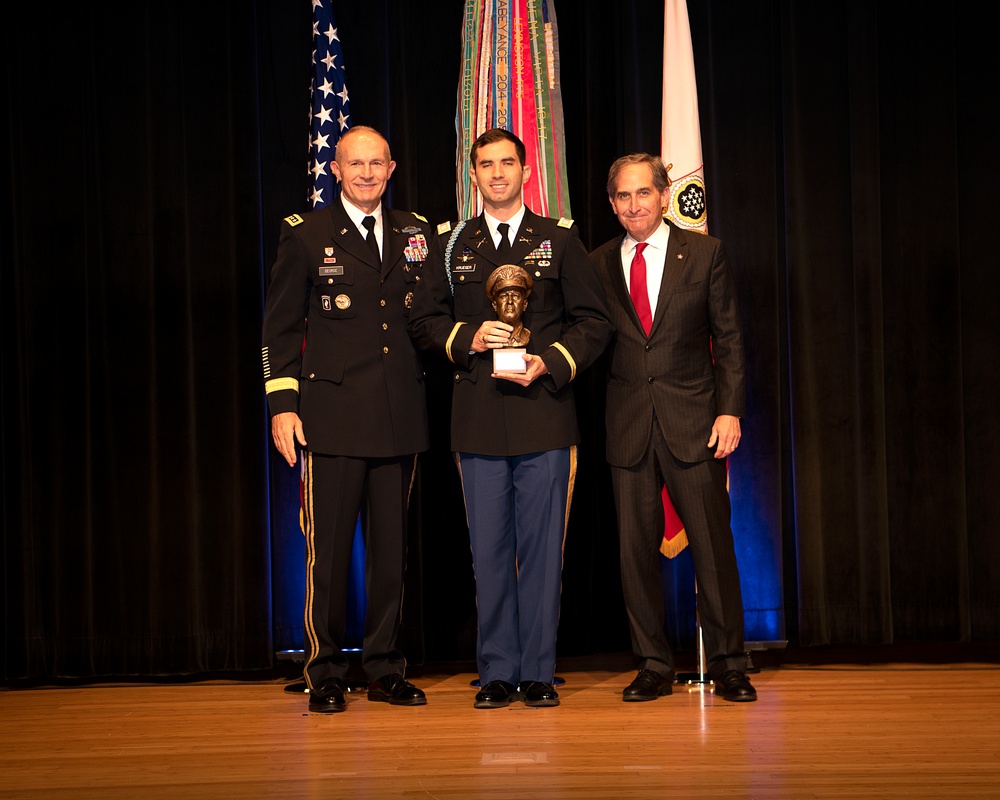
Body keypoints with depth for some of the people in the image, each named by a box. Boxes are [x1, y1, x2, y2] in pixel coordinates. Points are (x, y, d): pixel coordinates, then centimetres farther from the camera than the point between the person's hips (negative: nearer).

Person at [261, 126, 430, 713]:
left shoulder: (417, 234, 12)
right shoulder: (306, 235, 3)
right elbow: (281, 328, 3)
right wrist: (282, 404, -3)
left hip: (401, 416, 3)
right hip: (333, 416, -3)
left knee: (393, 547, 7)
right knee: (329, 548, -2)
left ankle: (386, 669, 17)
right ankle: (325, 674, 8)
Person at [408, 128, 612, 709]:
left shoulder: (561, 240, 8)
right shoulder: (452, 245, 13)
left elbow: (594, 322, 4)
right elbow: (424, 321, 13)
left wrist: (550, 364, -11)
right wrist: (468, 337, -6)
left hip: (545, 415, -1)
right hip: (479, 421, 2)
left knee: (543, 547, 0)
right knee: (490, 549, 4)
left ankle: (538, 672, 8)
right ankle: (497, 672, 11)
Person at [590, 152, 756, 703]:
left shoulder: (705, 253, 4)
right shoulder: (598, 265, 8)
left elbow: (728, 339, 4)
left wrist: (730, 410, -6)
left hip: (694, 423, -2)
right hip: (628, 427, 2)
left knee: (712, 545, -1)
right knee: (636, 550, 3)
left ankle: (728, 665, 9)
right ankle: (653, 667, 14)